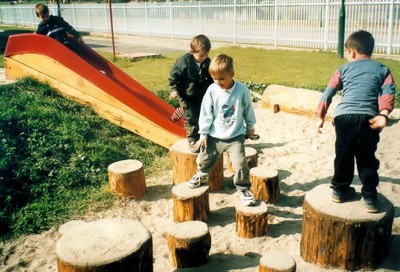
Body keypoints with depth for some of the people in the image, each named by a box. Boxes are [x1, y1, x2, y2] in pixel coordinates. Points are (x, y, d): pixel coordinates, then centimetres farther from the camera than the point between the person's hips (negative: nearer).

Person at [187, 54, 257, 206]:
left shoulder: (242, 90, -13)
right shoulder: (212, 90, -12)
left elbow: (248, 110, 4)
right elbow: (206, 113, -5)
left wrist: (250, 127, 16)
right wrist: (203, 134, -3)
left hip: (236, 136, -1)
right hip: (214, 136, 2)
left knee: (240, 164, -9)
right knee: (204, 160, 13)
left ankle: (244, 189, 13)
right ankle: (201, 176, 45)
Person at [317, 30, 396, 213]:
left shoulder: (344, 69, 18)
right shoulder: (382, 69, 18)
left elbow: (328, 93, 13)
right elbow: (388, 92, 0)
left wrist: (321, 116, 18)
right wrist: (383, 114, -10)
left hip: (343, 115, 1)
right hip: (367, 117, 0)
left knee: (343, 155, 16)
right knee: (367, 158, 11)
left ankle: (340, 189, 27)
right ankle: (369, 197, 12)